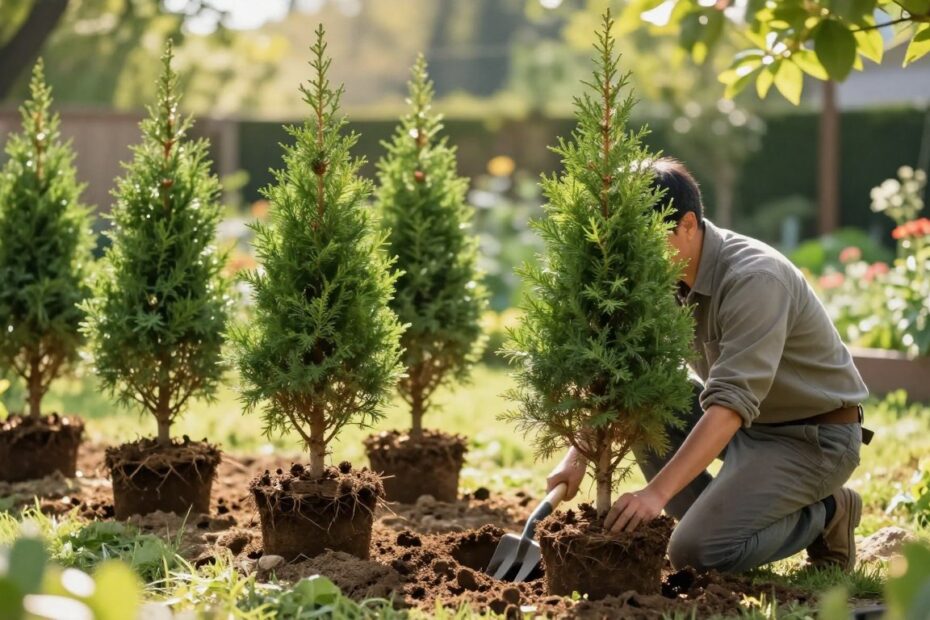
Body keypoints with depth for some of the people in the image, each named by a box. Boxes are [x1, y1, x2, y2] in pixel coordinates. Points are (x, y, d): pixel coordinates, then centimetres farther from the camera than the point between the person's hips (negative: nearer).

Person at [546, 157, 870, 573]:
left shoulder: (755, 278, -29)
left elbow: (732, 402, -37)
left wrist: (658, 492, -43)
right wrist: (577, 457, -14)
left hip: (814, 436, -8)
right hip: (748, 423, 8)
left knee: (696, 552, -20)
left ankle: (826, 513, 3)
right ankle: (716, 518, 2)